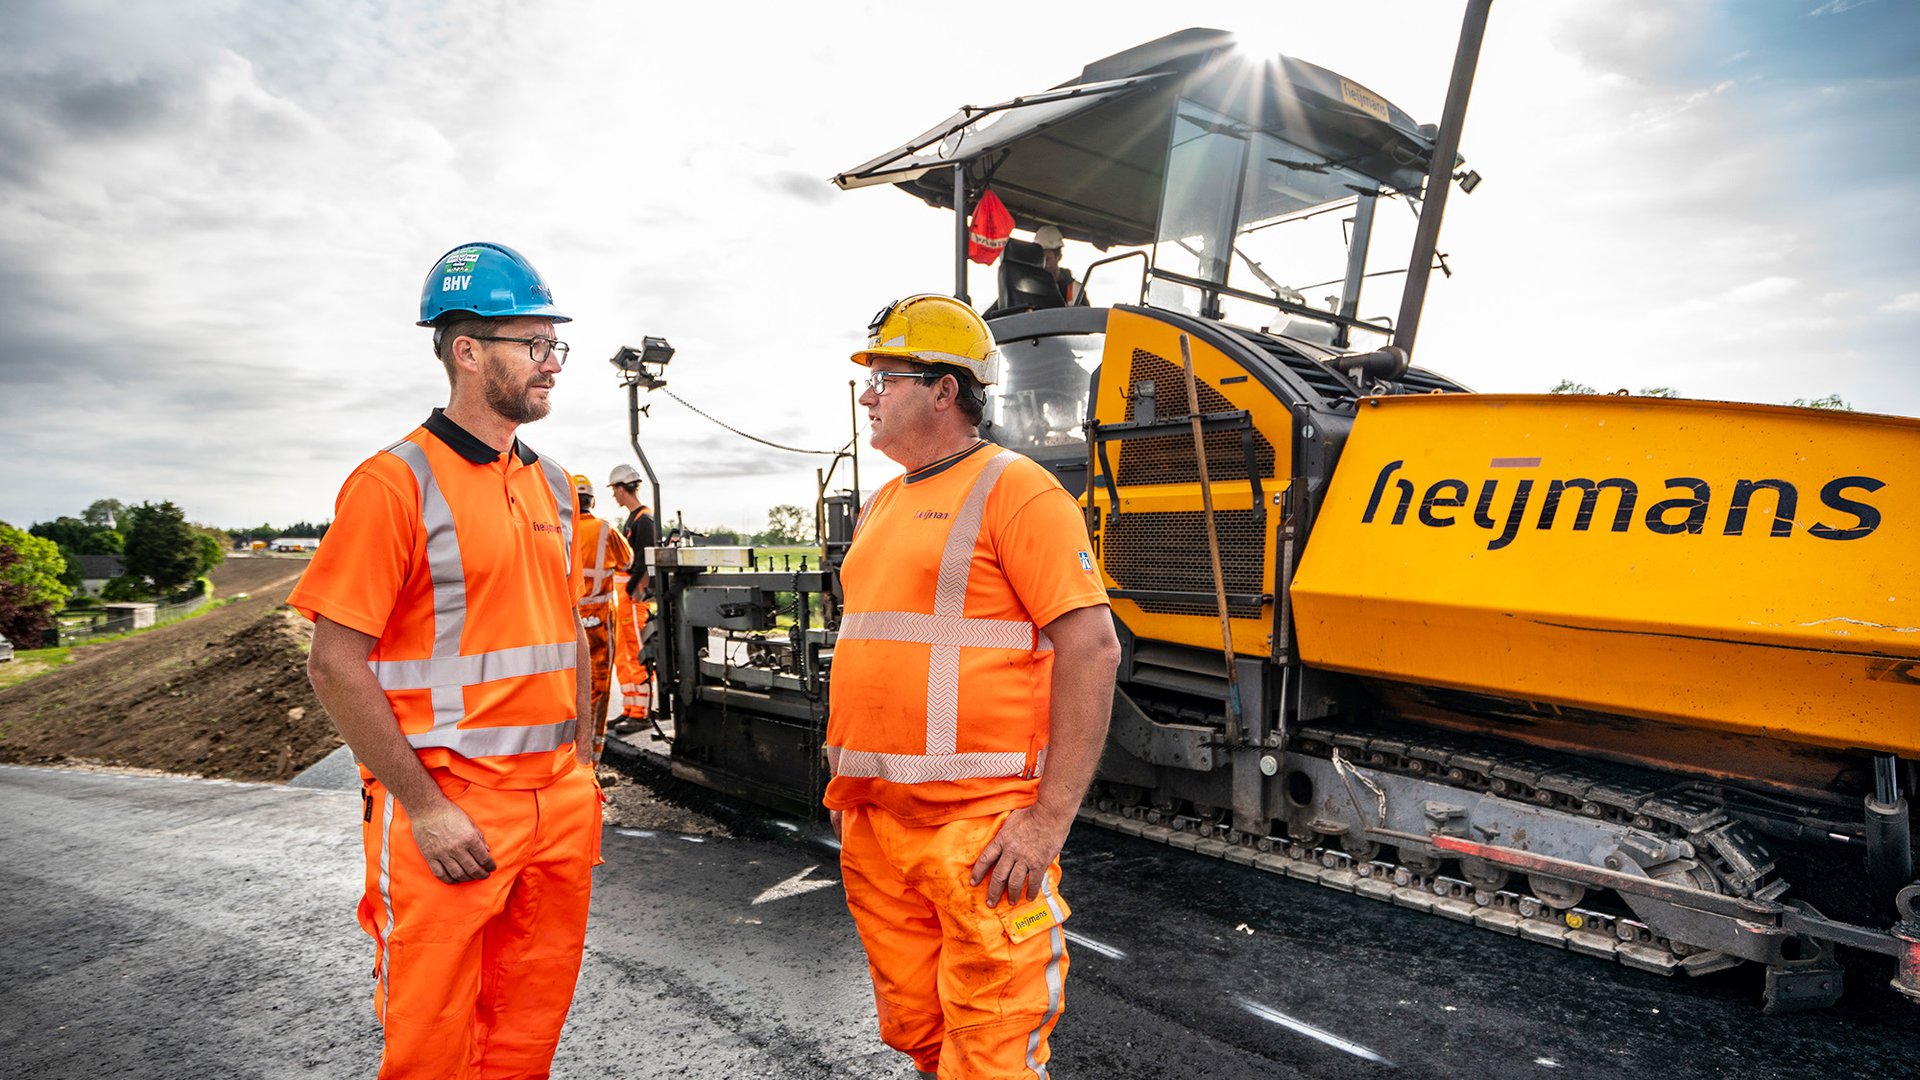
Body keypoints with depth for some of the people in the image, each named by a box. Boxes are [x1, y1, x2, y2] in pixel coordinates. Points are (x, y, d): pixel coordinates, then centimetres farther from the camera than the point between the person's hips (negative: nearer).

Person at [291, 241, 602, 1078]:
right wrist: (425, 809, -16)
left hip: (557, 803, 6)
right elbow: (335, 665, -14)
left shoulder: (553, 486, 11)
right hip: (448, 812, -6)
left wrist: (578, 766, 13)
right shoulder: (395, 482, -11)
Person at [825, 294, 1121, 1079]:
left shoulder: (1015, 491, -10)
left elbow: (1092, 647, -16)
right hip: (874, 824, 8)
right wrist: (845, 777, 20)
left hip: (978, 830, -7)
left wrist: (1051, 818, -19)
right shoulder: (884, 505, 16)